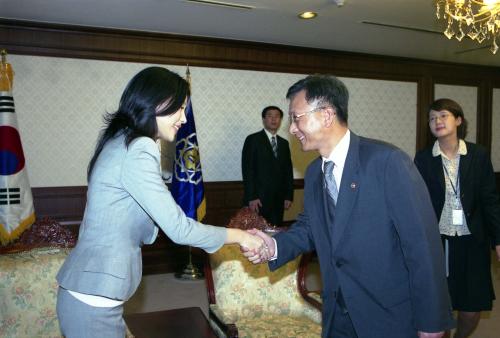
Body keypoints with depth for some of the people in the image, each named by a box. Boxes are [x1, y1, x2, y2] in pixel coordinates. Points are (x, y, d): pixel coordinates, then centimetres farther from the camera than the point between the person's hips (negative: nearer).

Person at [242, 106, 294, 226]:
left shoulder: (284, 143, 15)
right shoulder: (253, 140, -1)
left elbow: (288, 171, 14)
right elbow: (247, 169, -7)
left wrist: (289, 196, 7)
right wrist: (251, 197, -13)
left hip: (279, 200, 5)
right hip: (258, 199, -4)